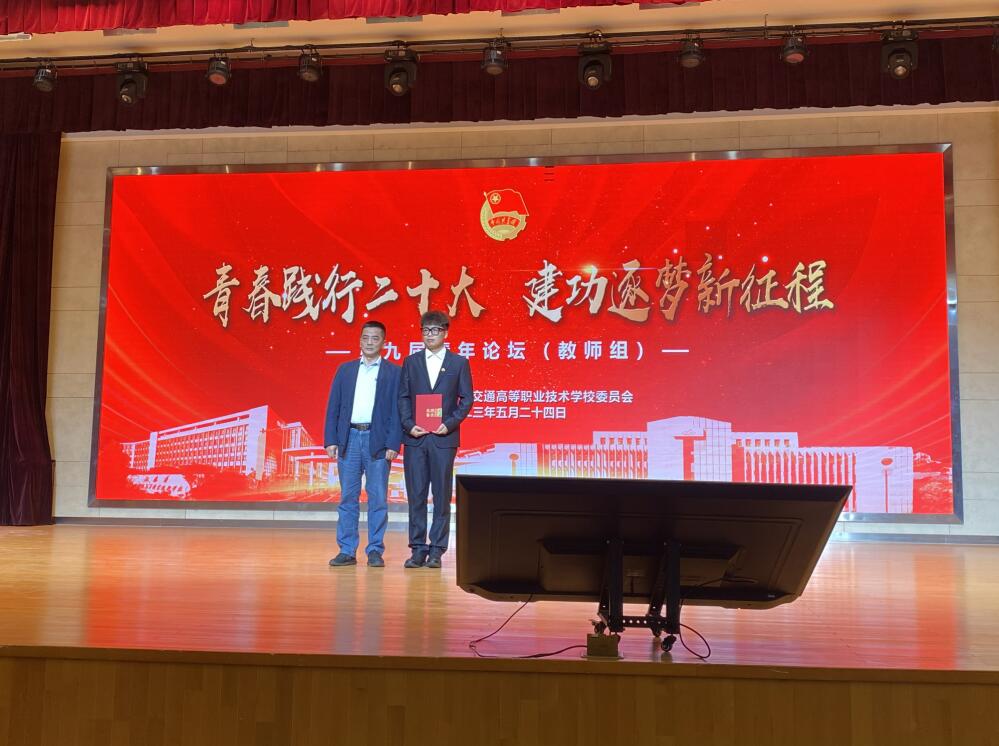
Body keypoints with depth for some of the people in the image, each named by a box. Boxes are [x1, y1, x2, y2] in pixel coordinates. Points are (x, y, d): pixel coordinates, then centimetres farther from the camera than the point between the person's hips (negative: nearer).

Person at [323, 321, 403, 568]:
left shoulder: (394, 372, 4)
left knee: (378, 498, 0)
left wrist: (393, 444, -9)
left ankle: (375, 551, 9)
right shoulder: (345, 370, 12)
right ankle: (347, 551, 12)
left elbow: (397, 410, -1)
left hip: (377, 440, -2)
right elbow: (333, 407, 10)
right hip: (349, 438, 2)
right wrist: (331, 440, 1)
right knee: (348, 497, 5)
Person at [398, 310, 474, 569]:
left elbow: (466, 399, 3)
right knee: (416, 495, 3)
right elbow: (403, 398, 8)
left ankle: (437, 550, 9)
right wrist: (409, 425, -6)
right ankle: (418, 549, 10)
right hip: (415, 437, 1)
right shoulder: (411, 362, 10)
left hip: (444, 438, -1)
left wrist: (450, 424, -9)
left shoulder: (459, 363, 6)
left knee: (442, 495, 2)